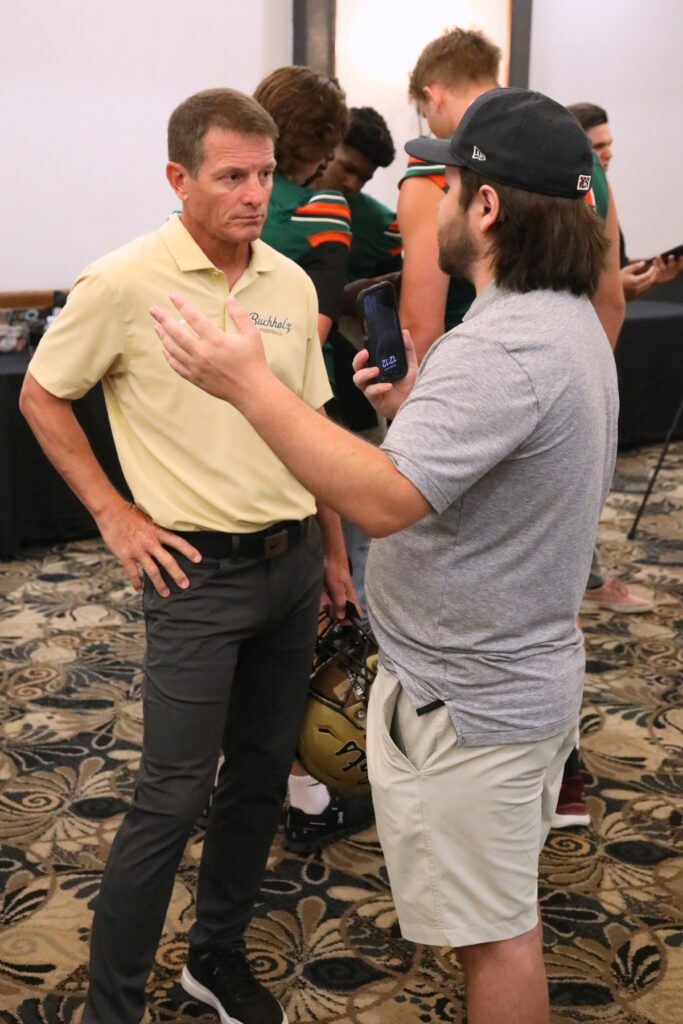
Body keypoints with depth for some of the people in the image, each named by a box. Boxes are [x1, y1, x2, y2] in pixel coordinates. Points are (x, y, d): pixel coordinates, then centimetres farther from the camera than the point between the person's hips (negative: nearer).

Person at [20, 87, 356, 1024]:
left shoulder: (291, 283, 4)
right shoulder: (123, 284, -12)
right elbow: (41, 397, -1)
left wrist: (334, 552, 15)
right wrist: (113, 514, -6)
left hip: (290, 560, 6)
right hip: (196, 571, -6)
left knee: (263, 772, 14)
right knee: (173, 799, -2)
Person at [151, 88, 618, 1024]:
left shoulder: (501, 348, -28)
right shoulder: (570, 319, 6)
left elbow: (383, 501, -36)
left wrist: (248, 384, -32)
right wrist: (417, 412, 0)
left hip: (467, 701, -10)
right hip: (527, 673, 10)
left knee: (493, 929, 9)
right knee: (506, 905, 26)